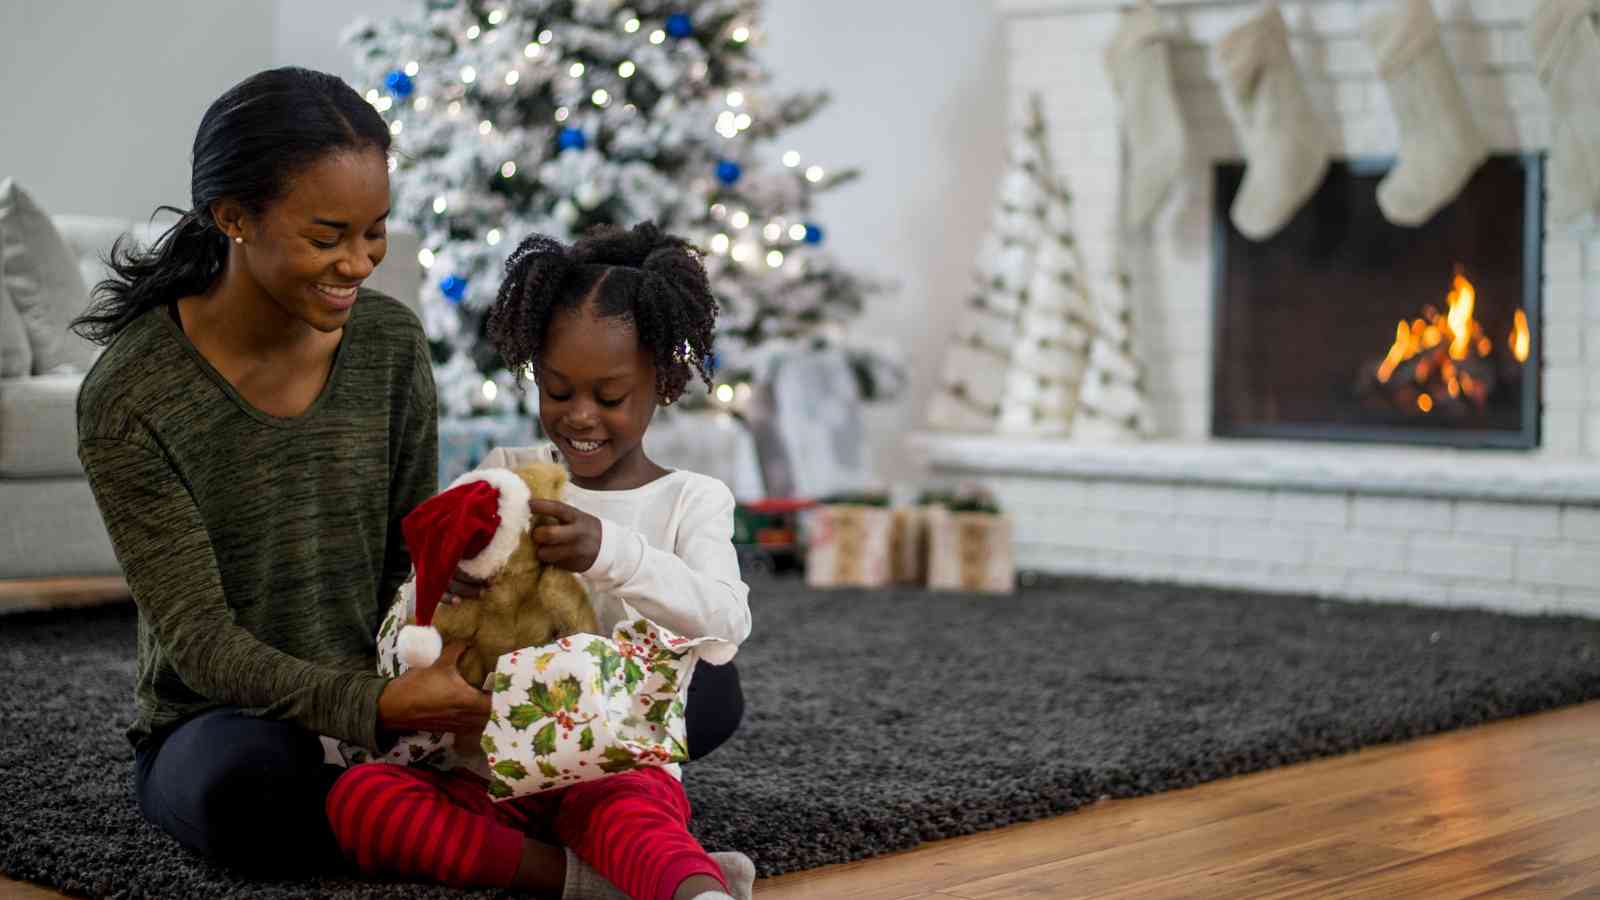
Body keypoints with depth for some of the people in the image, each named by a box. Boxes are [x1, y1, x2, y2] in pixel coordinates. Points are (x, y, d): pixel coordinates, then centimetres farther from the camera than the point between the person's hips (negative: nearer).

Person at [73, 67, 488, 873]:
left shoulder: (391, 344, -4)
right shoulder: (129, 398, -17)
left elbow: (415, 557, 3)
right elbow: (198, 639, -19)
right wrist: (374, 706, -35)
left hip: (382, 699, 4)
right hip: (215, 725, -3)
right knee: (255, 784, -42)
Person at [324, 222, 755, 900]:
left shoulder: (692, 500, 5)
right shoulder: (505, 477, 13)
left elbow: (726, 622, -13)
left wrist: (612, 553, -30)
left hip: (621, 766, -4)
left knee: (632, 814, -38)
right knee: (358, 798, -23)